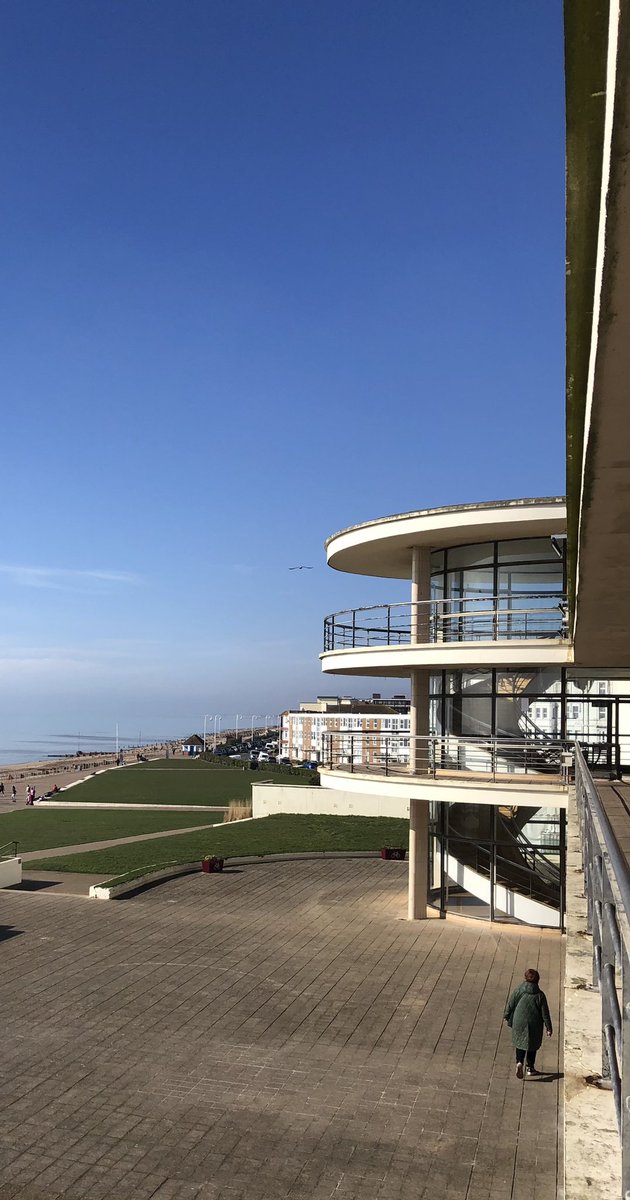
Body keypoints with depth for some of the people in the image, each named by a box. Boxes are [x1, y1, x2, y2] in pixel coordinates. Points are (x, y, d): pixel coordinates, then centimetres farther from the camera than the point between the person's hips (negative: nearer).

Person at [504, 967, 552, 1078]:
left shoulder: (518, 990, -11)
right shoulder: (540, 995, -13)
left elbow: (510, 1004, -1)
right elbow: (545, 1014, -7)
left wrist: (506, 1016, 16)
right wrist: (549, 1028, 4)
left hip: (519, 1022, 1)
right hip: (534, 1024, -1)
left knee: (520, 1043, 15)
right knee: (532, 1045, 18)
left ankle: (519, 1062, -8)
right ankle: (530, 1068, 25)